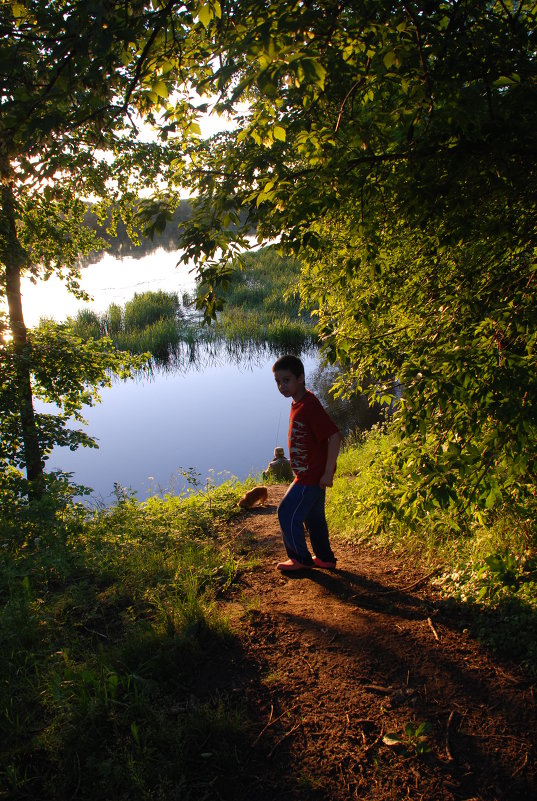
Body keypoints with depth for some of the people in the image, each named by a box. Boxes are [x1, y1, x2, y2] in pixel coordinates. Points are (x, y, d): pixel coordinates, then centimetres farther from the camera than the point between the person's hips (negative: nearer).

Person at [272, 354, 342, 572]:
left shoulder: (310, 405, -23)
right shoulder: (298, 403, 6)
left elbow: (334, 436, -28)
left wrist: (328, 472, -25)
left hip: (312, 476, -10)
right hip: (308, 474, 10)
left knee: (287, 513, 1)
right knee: (314, 516, 19)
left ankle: (301, 559, 18)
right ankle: (325, 558, 33)